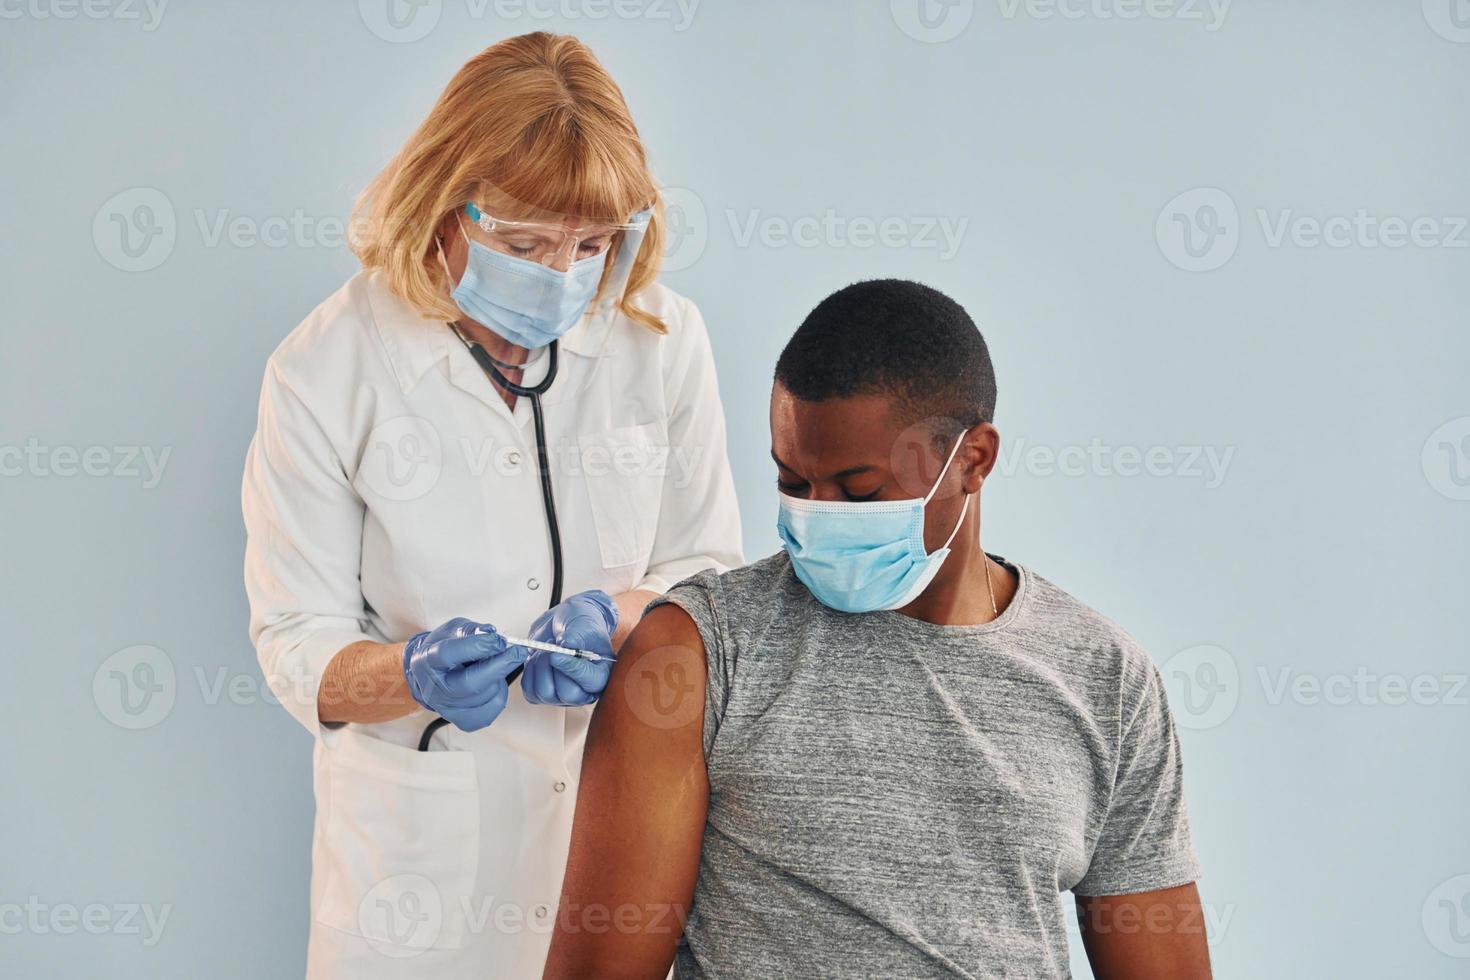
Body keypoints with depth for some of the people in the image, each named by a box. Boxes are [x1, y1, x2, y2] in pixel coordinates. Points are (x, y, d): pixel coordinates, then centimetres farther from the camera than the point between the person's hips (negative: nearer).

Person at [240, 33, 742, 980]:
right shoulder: (326, 370, -13)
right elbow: (298, 646, -12)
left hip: (635, 805, 2)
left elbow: (709, 575, 2)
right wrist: (414, 675, -32)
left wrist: (614, 618, -19)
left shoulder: (664, 338, -5)